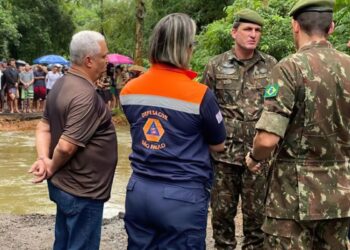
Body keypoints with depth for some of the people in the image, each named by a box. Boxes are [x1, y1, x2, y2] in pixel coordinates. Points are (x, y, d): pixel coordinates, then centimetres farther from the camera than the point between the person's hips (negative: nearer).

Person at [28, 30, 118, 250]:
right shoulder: (85, 95, -25)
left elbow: (44, 126, 10)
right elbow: (67, 146, -27)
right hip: (82, 191, -10)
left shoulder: (62, 85, 7)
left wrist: (43, 158, -5)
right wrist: (52, 169, -9)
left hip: (65, 185, 10)